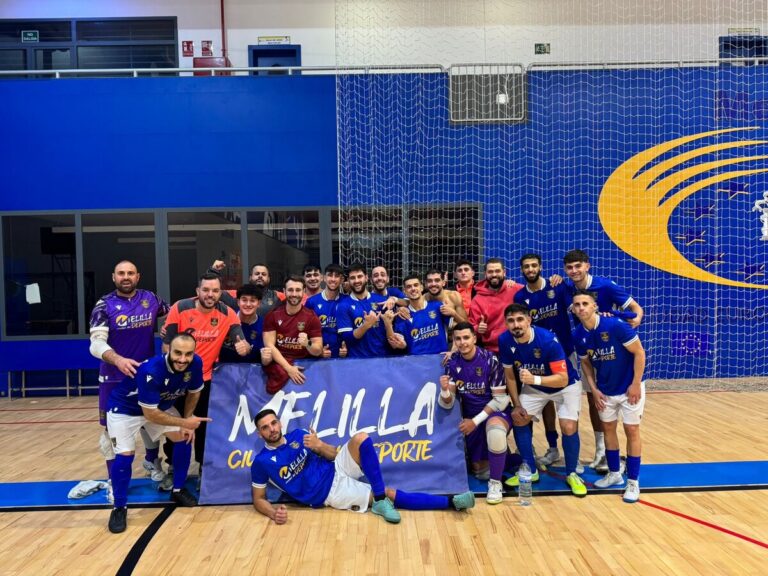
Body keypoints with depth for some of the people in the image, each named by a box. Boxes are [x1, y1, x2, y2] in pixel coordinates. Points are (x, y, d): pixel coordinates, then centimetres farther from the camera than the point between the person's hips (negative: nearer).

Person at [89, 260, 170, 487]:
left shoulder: (150, 299, -1)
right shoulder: (104, 305, -10)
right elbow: (96, 343, -20)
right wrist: (118, 360, -38)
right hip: (114, 377, -2)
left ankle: (152, 462, 42)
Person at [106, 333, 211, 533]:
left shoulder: (195, 363, -24)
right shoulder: (151, 371, -41)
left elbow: (193, 393, -3)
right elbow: (150, 414, -33)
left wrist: (187, 421, -8)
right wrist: (185, 422, -27)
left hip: (160, 406, 6)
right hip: (124, 408, -5)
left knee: (183, 438, -2)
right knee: (125, 455, -16)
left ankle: (178, 490, 18)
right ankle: (119, 508, 5)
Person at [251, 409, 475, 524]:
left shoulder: (297, 435, 6)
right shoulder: (262, 462, -6)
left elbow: (333, 454, 9)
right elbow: (258, 499, -1)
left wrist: (319, 446, -14)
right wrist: (273, 512, -22)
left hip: (338, 471, 5)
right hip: (330, 493, -5)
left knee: (361, 439, -25)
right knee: (391, 494, -15)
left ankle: (380, 501, -17)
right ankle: (450, 502, -10)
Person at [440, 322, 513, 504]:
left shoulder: (490, 360, -19)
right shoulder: (452, 363, -8)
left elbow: (501, 399, -16)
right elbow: (447, 404, -10)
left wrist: (476, 421, -19)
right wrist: (445, 390, -32)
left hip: (496, 412, -4)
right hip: (471, 417, 4)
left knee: (495, 431, -40)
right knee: (480, 472, 11)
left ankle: (495, 483, -18)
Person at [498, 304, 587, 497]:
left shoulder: (548, 340, -34)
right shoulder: (505, 341, -21)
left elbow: (563, 379, -34)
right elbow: (510, 376, -6)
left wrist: (535, 379, -48)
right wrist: (517, 405, -7)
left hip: (565, 385, -4)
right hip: (534, 386, 5)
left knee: (569, 427, -17)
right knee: (519, 419, -3)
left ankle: (571, 474, 9)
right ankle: (530, 470, 16)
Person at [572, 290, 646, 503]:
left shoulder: (616, 325, -25)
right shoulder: (578, 335, -9)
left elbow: (639, 353, -17)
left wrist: (636, 384, -16)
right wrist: (594, 389, -1)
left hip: (629, 387, -5)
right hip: (605, 390, 5)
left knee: (632, 431, 1)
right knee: (608, 428, 14)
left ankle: (633, 482, 13)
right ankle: (614, 473, 31)